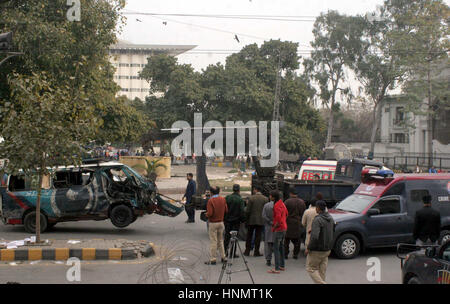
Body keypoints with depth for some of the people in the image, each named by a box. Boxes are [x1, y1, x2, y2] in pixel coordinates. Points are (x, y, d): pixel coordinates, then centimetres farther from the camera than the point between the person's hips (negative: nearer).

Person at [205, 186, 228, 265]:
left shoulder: (211, 201, -16)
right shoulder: (223, 199, 1)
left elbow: (209, 213, -21)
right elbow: (226, 210, 6)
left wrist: (206, 214, 0)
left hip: (213, 223, -6)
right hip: (221, 222, 6)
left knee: (213, 241, -1)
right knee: (220, 240, 17)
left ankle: (212, 259, 2)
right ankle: (223, 257, 21)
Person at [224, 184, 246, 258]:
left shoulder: (227, 197, -1)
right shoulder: (240, 199, -12)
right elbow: (242, 211, -14)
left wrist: (223, 218, 8)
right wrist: (243, 219, -2)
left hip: (227, 220, 4)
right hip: (236, 220, -3)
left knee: (227, 236, 14)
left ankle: (225, 251, 19)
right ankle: (232, 253, 4)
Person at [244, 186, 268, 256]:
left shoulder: (251, 198, -6)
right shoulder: (265, 199, -2)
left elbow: (247, 210, -7)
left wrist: (246, 218, 3)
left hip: (251, 220, -1)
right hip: (260, 220, 1)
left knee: (249, 236, 10)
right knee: (258, 236, 5)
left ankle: (247, 251, 12)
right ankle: (256, 252, 4)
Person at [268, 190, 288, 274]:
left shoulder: (276, 206, -20)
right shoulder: (282, 203, 9)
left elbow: (278, 220, -26)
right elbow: (286, 214, 22)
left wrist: (274, 227, -11)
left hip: (278, 229, -10)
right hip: (284, 228, 10)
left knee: (276, 248, -7)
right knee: (281, 247, 18)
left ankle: (277, 268, -7)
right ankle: (282, 266, 25)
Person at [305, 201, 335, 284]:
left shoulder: (317, 220, -22)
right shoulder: (330, 218, 6)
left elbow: (314, 237, -30)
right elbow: (333, 231, 21)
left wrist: (308, 248, -17)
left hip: (317, 250, -8)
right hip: (327, 249, 8)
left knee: (311, 268, 5)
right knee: (322, 270, 13)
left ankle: (321, 283, -7)